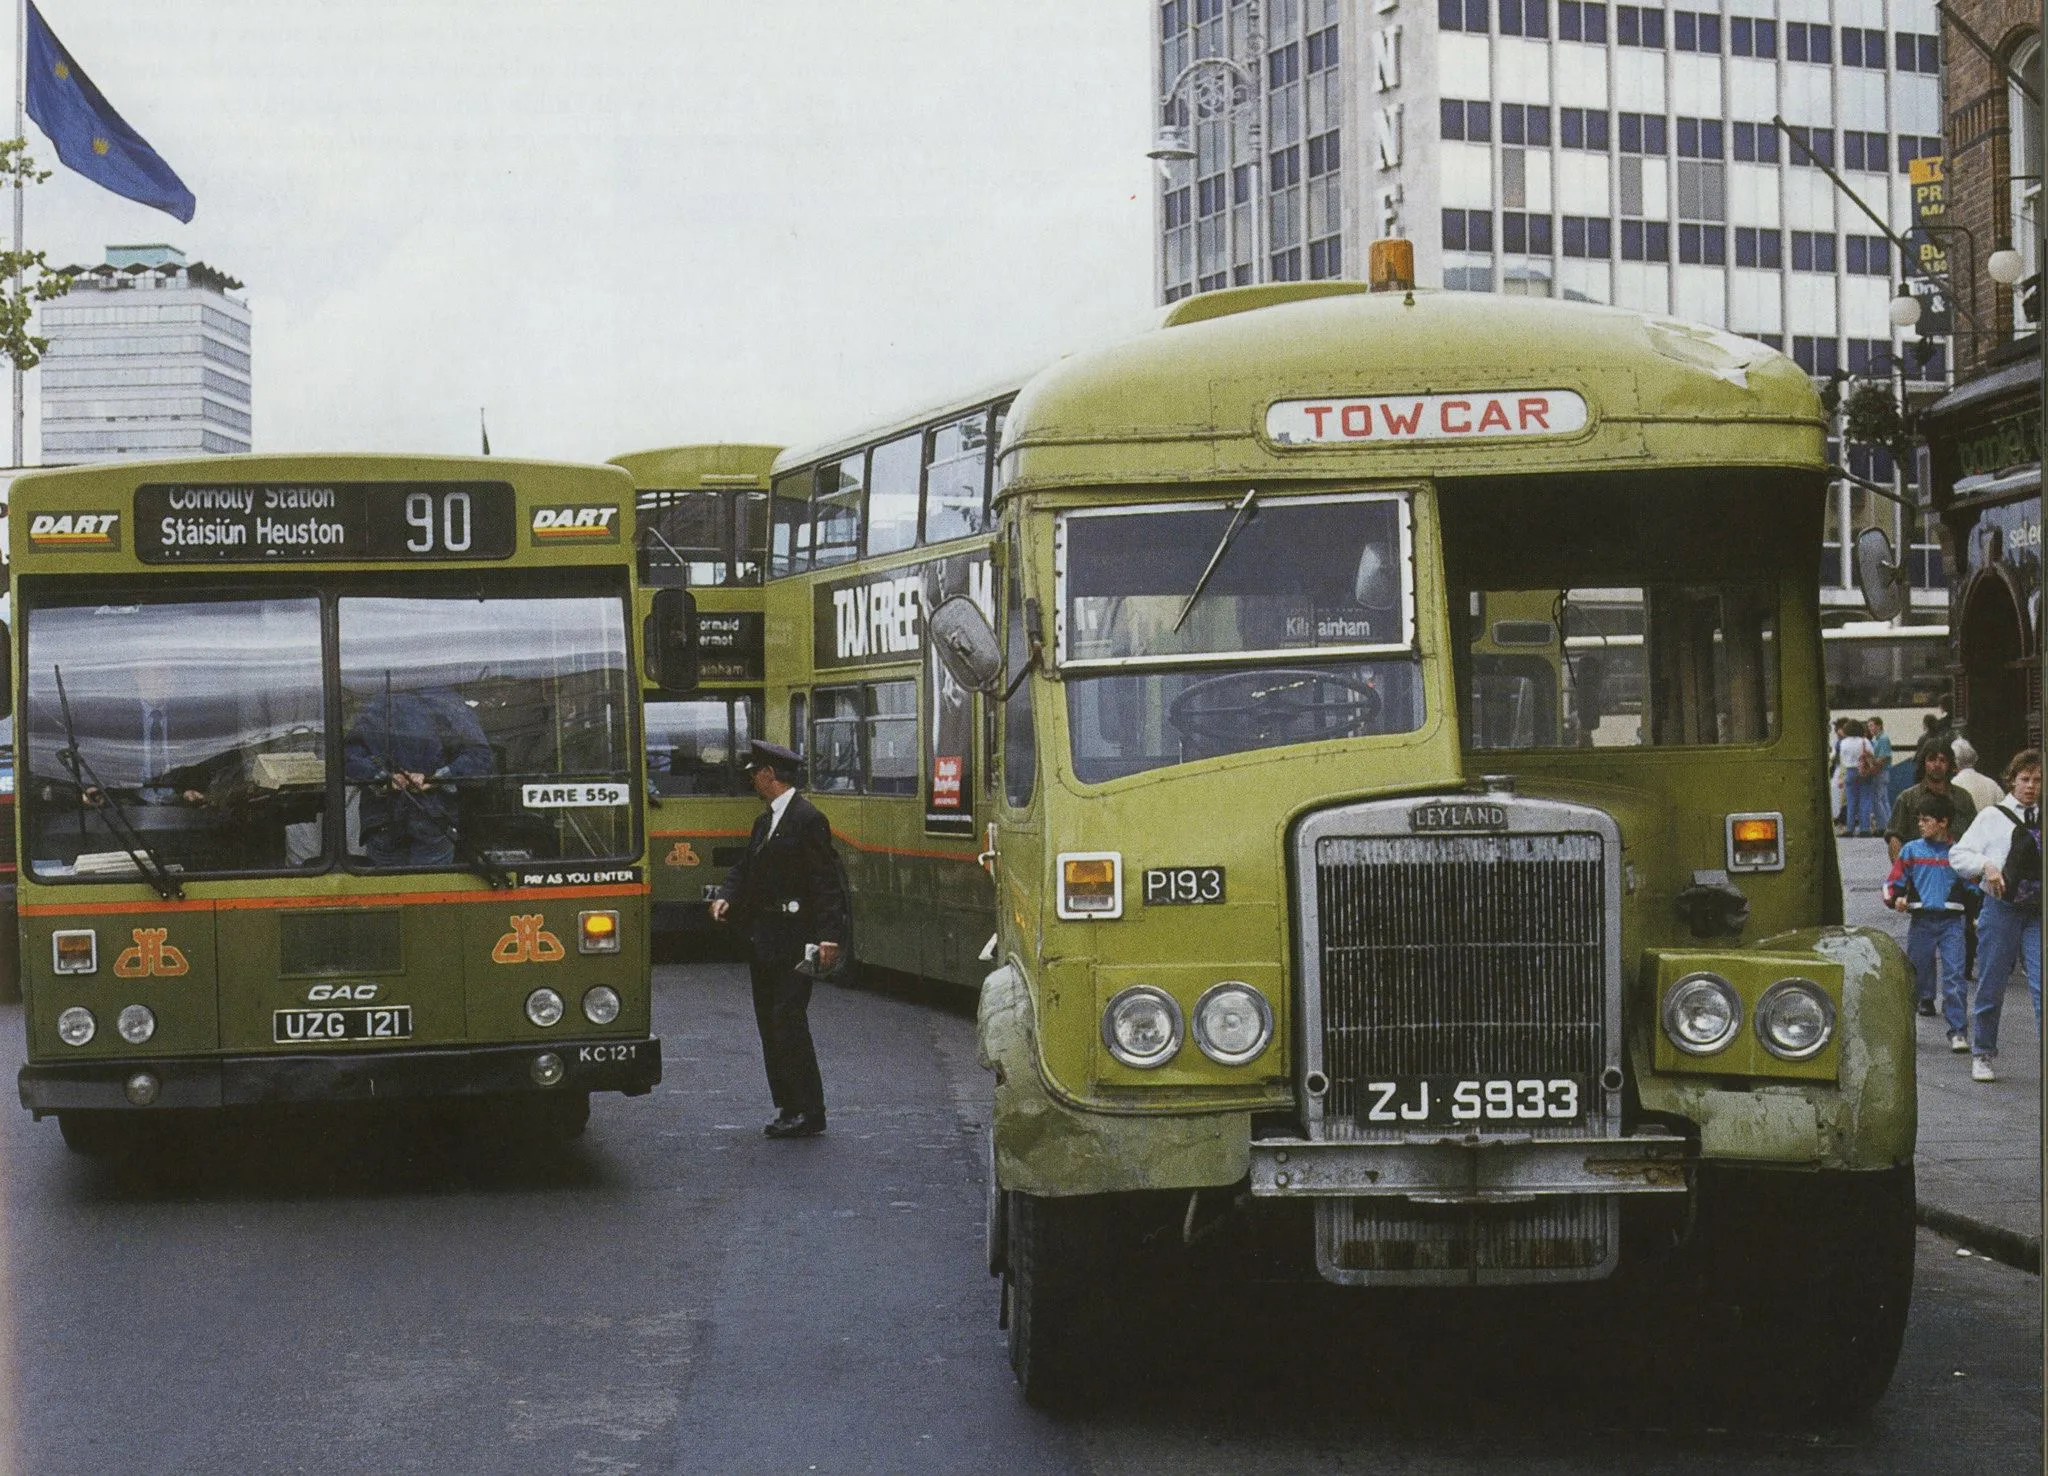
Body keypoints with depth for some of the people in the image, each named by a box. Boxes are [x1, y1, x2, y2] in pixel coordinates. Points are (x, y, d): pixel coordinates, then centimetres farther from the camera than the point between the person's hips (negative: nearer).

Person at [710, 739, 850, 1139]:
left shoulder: (807, 819, -12)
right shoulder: (765, 822, 16)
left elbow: (826, 880, -17)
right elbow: (745, 868, 18)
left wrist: (829, 936, -24)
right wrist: (726, 896, -3)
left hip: (793, 941, -10)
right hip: (763, 939, 10)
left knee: (789, 1022, -10)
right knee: (770, 1026, 11)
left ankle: (810, 1113, -5)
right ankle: (789, 1108, 17)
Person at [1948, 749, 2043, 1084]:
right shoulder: (1992, 817, 4)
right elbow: (1958, 855, -1)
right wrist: (1985, 865, -18)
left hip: (2038, 913, 1)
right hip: (2001, 909, -1)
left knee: (2042, 985, -9)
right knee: (1990, 987, 6)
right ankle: (1982, 1056, 20)